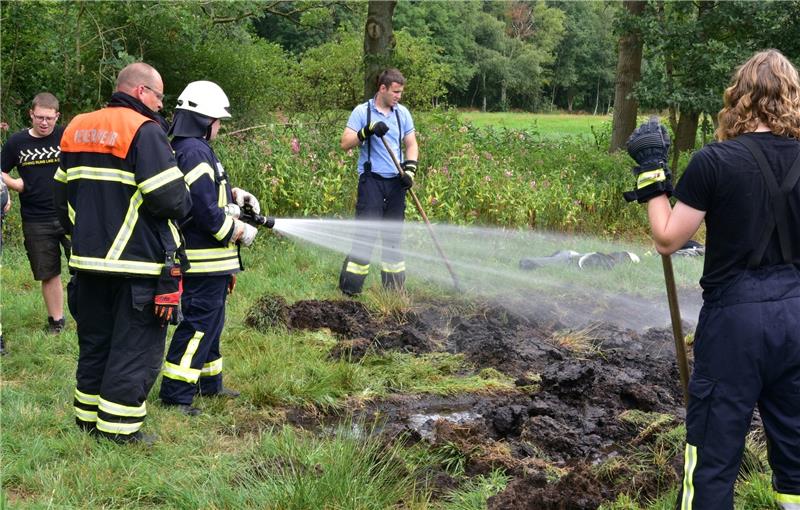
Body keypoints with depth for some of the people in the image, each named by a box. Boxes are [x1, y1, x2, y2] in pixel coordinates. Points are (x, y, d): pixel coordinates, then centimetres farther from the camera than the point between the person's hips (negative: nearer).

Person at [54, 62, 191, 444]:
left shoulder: (76, 129, 10)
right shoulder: (145, 131, -14)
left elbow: (62, 194, 17)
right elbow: (171, 199, -19)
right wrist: (183, 204, 3)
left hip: (88, 259, 7)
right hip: (138, 263, -7)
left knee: (95, 341, 19)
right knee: (135, 347, 2)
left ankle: (87, 415, 27)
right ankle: (119, 426, 4)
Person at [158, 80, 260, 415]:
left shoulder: (180, 149, 14)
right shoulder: (195, 152, -20)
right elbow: (206, 211, -25)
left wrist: (234, 194, 14)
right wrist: (239, 232, -14)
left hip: (203, 260, 11)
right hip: (204, 259, -11)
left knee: (209, 321, 21)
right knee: (199, 324, -6)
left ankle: (209, 382, 33)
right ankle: (175, 393, -2)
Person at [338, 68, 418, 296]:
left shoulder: (403, 113, 11)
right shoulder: (362, 111, -2)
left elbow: (411, 144, 11)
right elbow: (345, 143, -7)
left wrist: (410, 169, -5)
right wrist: (367, 131, -22)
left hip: (395, 181, 5)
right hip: (371, 179, -5)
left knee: (394, 232, 9)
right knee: (366, 230, -10)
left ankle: (393, 282, 17)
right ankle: (351, 283, -7)